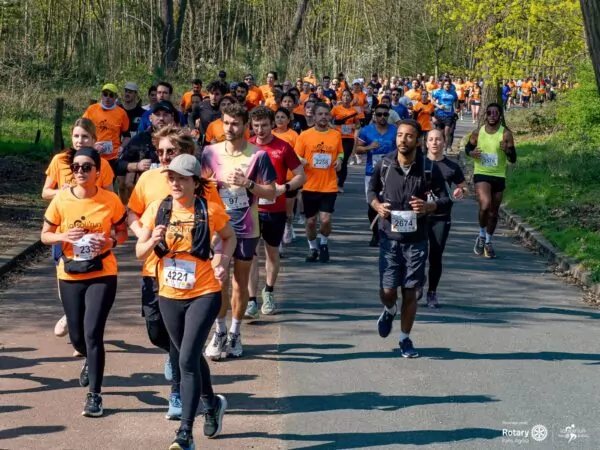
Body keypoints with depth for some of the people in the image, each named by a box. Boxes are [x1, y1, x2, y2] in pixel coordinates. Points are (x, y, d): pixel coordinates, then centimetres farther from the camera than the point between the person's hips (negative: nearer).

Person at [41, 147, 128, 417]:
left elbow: (123, 232, 6)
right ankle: (91, 361, 49)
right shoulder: (61, 200, -6)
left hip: (102, 275, -2)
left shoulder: (111, 201, -8)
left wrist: (111, 241, -16)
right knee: (77, 336, 13)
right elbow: (45, 235, 3)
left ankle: (94, 395, -1)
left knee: (93, 333, -13)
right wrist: (62, 236, -18)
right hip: (70, 276, 2)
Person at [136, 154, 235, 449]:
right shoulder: (157, 209, -2)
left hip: (203, 295, -4)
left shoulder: (210, 210, -8)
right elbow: (140, 252, 2)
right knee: (192, 356, 20)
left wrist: (222, 264, -5)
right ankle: (212, 404, 47)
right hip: (169, 297, 4)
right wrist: (153, 240, -19)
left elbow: (229, 237, 11)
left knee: (187, 360, -15)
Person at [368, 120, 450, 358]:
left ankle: (405, 339, 23)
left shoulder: (429, 168, -8)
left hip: (416, 239, 0)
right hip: (389, 237, 0)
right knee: (387, 291, -2)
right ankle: (389, 311, 35)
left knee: (410, 292, 5)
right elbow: (372, 190, 13)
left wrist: (429, 207, -20)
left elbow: (445, 199, 1)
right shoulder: (384, 164, -4)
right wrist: (377, 205, -8)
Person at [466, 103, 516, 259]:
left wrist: (507, 150, -29)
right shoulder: (477, 133, -2)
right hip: (481, 175, -1)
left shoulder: (506, 134, -6)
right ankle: (481, 235, 0)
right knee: (485, 205, -25)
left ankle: (488, 242, 33)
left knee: (493, 212, 11)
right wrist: (471, 153, -9)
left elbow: (513, 159, -7)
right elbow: (468, 147, 15)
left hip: (499, 176, 1)